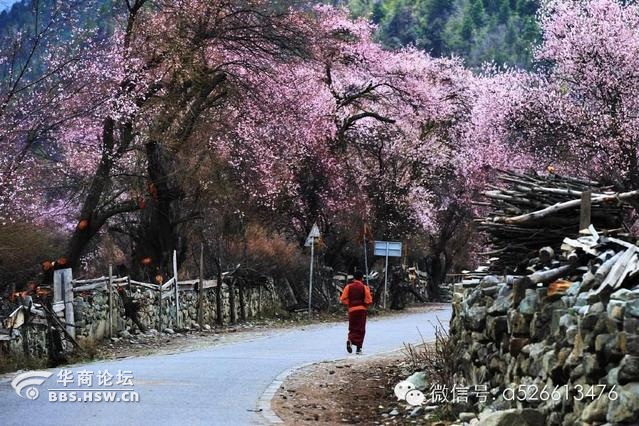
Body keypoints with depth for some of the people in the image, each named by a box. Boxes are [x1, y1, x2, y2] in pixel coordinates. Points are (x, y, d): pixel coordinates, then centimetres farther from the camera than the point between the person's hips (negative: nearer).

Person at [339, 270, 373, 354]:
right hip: (362, 309, -1)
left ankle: (350, 340, -19)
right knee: (360, 329, 6)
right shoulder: (364, 287, -2)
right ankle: (359, 348, 3)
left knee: (352, 328, 11)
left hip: (352, 309, 1)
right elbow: (369, 300, -6)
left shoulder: (348, 286, 2)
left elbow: (343, 299, -3)